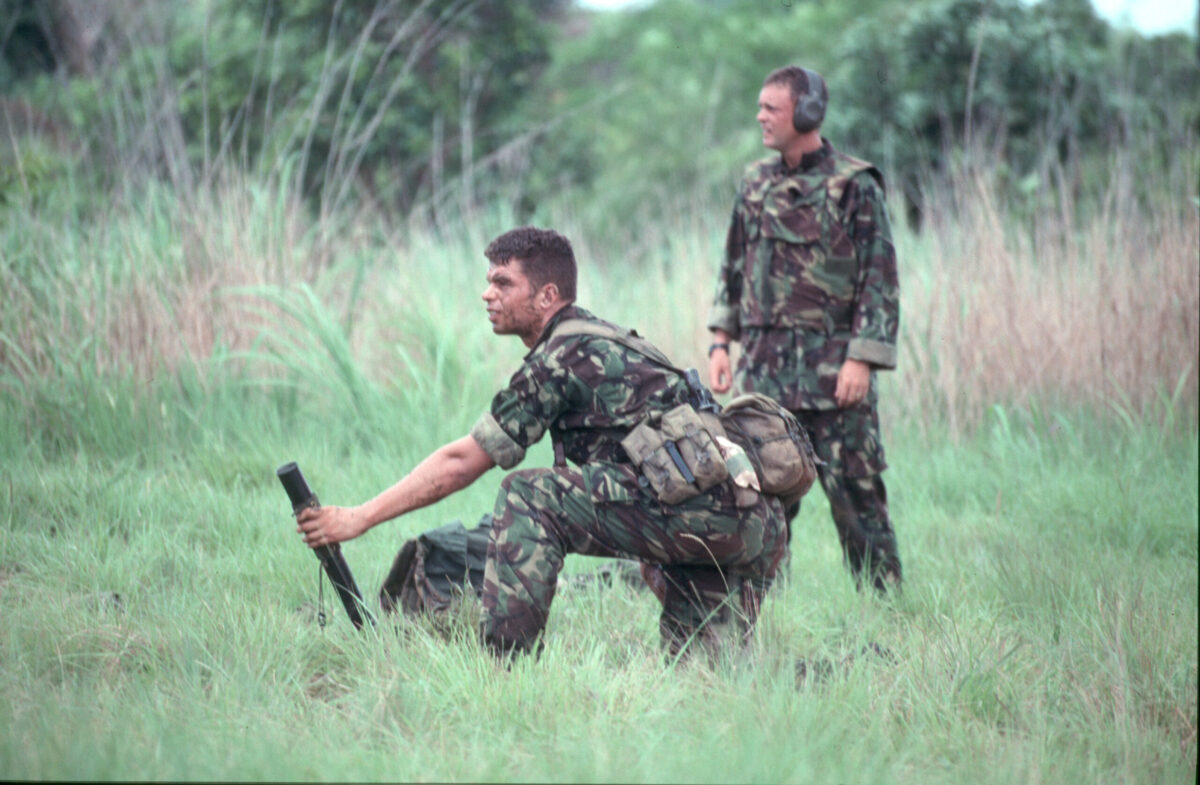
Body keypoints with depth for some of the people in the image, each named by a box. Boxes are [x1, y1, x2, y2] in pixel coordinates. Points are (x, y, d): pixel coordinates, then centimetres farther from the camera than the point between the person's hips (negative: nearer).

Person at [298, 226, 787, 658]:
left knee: (527, 496, -10)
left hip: (705, 508, -10)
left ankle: (503, 662, -11)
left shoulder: (563, 358, -7)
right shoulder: (597, 341, 22)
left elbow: (461, 464, -5)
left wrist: (360, 517, -1)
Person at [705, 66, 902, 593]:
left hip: (832, 369, -5)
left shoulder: (854, 185, -5)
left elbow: (880, 278, -7)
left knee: (855, 495, -3)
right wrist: (721, 342, 11)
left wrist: (861, 358, -14)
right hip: (765, 366, 5)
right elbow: (733, 267, 18)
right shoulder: (756, 183, 11)